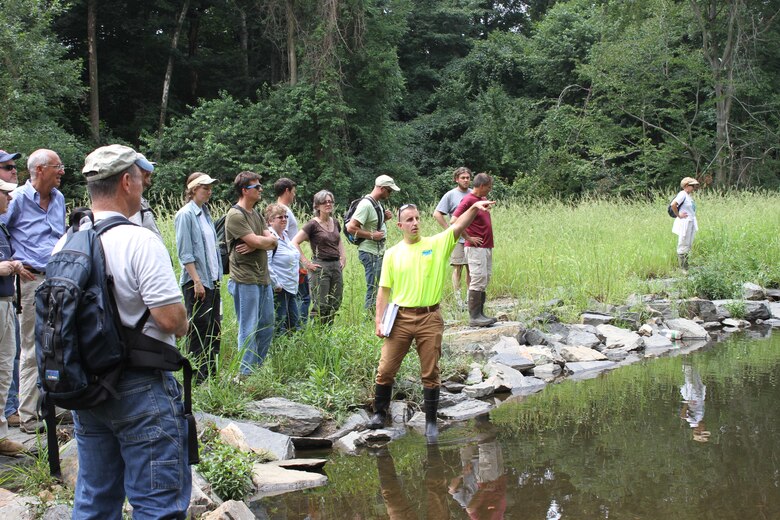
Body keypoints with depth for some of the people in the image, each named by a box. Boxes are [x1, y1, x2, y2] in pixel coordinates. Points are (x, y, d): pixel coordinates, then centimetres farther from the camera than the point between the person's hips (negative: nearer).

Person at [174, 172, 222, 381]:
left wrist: (217, 276, 15)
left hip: (212, 280, 8)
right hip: (196, 282, -8)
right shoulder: (185, 215, -11)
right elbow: (185, 253, -15)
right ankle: (197, 376, 5)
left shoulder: (205, 213, 14)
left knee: (214, 328, 11)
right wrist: (197, 281, -19)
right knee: (198, 329, -2)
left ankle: (211, 374, 20)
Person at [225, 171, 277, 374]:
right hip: (245, 280, -9)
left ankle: (258, 369, 26)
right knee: (249, 330, -3)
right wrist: (268, 239, 1)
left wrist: (255, 245, -13)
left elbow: (272, 242, 6)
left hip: (263, 278, 9)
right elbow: (258, 241, -20)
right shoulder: (235, 215, -12)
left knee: (267, 327, 14)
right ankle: (247, 373, 4)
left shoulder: (256, 215, 17)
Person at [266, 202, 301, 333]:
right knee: (279, 326, -4)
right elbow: (266, 264, -25)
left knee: (294, 324, 14)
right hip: (279, 289, -10)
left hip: (292, 288, 10)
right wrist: (276, 284, -20)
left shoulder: (285, 235, 13)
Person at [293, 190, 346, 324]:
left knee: (335, 305, 8)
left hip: (336, 266, 6)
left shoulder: (335, 223, 11)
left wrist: (343, 257, 16)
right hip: (320, 267, -6)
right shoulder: (313, 224, -8)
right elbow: (294, 243, -12)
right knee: (321, 306, -7)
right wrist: (306, 263, -14)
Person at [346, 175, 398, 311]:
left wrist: (385, 218, 7)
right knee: (373, 288, -7)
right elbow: (351, 228, -23)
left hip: (379, 251, 10)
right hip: (370, 252, -10)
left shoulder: (377, 203, 13)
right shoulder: (366, 204, -17)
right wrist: (372, 236, -20)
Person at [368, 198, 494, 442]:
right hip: (401, 317, 1)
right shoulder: (392, 254, 4)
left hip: (430, 318, -1)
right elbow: (384, 290, 6)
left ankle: (431, 421, 16)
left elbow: (458, 226, -14)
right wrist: (378, 321, -1)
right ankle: (380, 413, 24)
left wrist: (475, 207, -32)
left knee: (430, 373, 5)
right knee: (386, 369, 4)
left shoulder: (436, 244, 1)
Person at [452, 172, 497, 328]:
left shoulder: (483, 199, 15)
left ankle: (479, 314, 16)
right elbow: (454, 221, -20)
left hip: (487, 247, 9)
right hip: (476, 247, -9)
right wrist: (468, 238, -15)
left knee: (485, 280, 10)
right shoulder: (468, 200, -12)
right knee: (478, 279, -10)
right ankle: (474, 317, -8)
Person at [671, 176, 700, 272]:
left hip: (691, 223, 9)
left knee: (688, 246, 14)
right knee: (683, 246, -2)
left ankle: (686, 268, 22)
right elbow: (673, 205, -27)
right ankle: (683, 269, 3)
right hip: (684, 223, -9)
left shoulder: (689, 195, 11)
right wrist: (678, 215, -17)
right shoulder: (682, 194, -16)